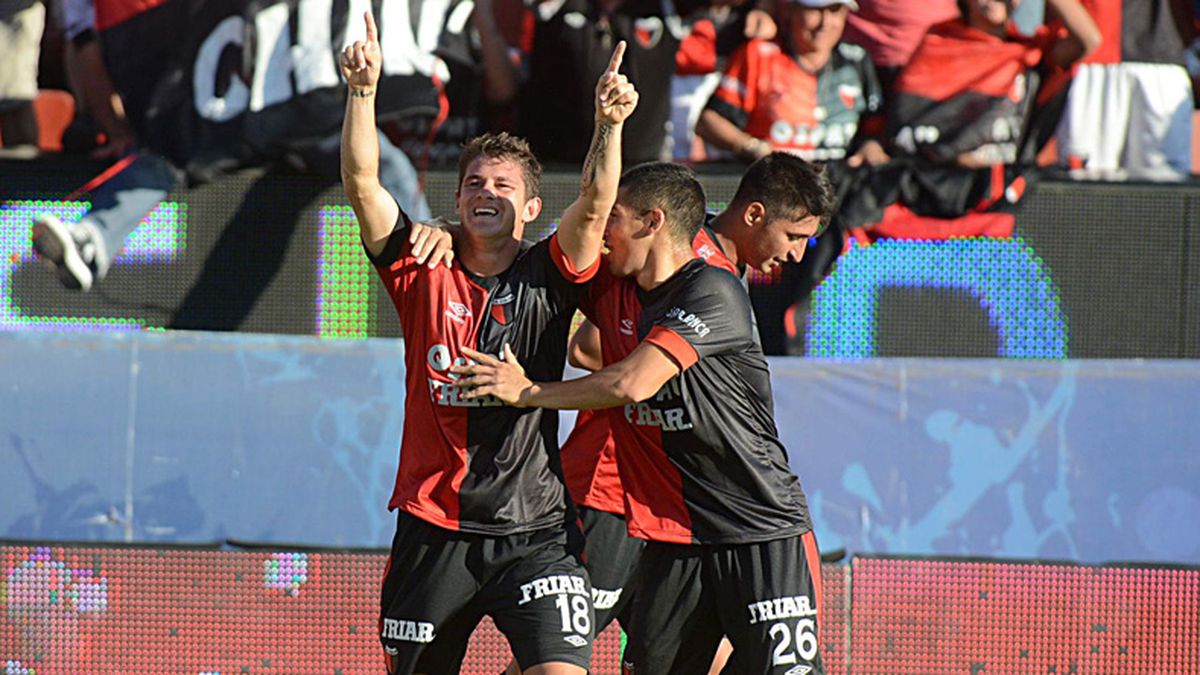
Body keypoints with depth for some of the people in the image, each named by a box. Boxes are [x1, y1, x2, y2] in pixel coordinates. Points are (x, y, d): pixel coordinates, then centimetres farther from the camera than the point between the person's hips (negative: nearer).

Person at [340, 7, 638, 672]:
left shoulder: (546, 280, 3)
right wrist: (363, 91, -19)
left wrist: (609, 126, -30)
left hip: (534, 532, -2)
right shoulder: (424, 273, 6)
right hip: (433, 526, 2)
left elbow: (594, 206, -13)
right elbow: (361, 183, -5)